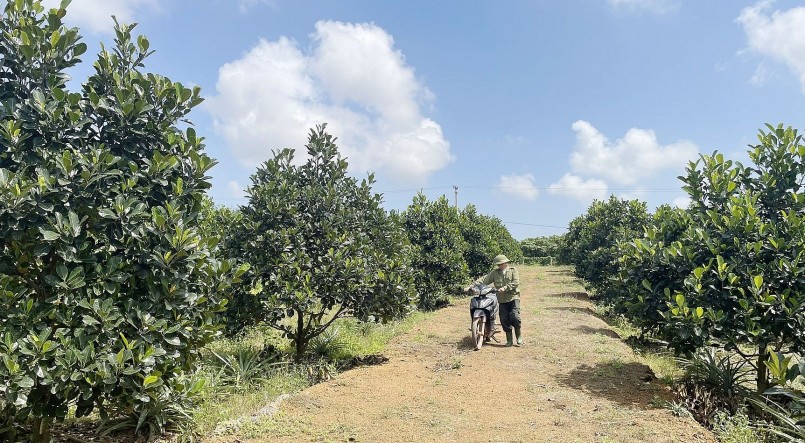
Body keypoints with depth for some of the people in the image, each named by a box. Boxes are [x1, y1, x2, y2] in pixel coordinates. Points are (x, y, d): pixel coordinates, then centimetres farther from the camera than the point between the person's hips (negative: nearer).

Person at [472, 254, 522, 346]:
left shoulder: (513, 270, 2)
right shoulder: (495, 273, 9)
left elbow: (515, 283, -11)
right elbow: (484, 280, 2)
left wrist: (505, 288, -21)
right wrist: (472, 285, -9)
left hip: (513, 298, -3)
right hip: (502, 300, 3)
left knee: (515, 316, -16)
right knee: (504, 320, 0)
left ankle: (519, 336, 6)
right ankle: (509, 340, 14)